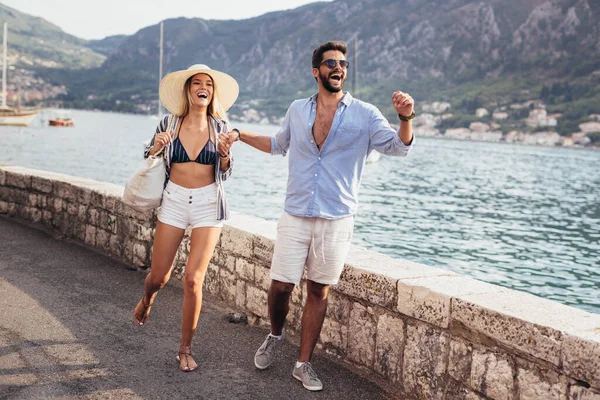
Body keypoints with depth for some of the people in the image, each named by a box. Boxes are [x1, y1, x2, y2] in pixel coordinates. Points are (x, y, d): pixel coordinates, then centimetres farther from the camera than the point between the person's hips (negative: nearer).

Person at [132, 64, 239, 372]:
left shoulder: (220, 126, 0)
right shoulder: (169, 124, 0)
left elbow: (224, 173, 8)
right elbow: (148, 160, 11)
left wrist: (226, 154, -13)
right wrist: (155, 148, -11)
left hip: (208, 204, -1)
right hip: (174, 201, 1)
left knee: (193, 279, -9)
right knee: (159, 277, 8)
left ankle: (186, 350, 9)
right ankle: (146, 300, 48)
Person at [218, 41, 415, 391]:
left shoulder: (364, 114, -1)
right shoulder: (297, 111, 8)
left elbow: (399, 146, -9)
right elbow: (279, 144, 25)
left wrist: (406, 118, -29)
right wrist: (239, 135, 16)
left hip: (337, 219, -1)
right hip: (295, 216, 2)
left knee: (319, 291, 7)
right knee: (281, 286, -1)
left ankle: (304, 363, 20)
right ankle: (275, 335, 30)